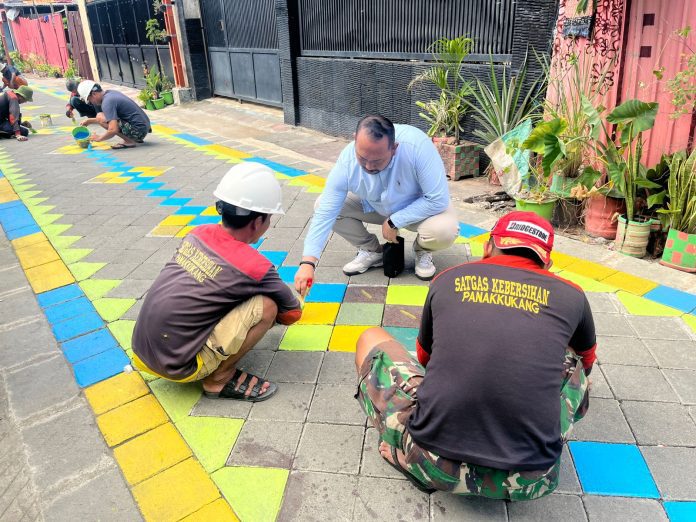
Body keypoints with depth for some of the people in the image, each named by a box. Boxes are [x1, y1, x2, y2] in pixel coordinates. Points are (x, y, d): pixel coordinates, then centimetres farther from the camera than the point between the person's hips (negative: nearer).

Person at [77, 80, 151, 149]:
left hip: (138, 131, -9)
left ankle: (129, 141, -9)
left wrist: (99, 138, -6)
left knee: (100, 117, -12)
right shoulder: (111, 93, 13)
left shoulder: (107, 102, -15)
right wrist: (90, 121, 25)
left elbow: (113, 130, -23)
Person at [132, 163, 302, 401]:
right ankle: (219, 380, 1)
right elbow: (292, 314, 1)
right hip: (176, 367, -7)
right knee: (266, 306, -12)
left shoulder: (198, 234, 1)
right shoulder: (255, 267, -17)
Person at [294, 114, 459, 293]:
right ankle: (372, 251, 5)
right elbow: (325, 213, -27)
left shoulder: (417, 145, -37)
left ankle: (423, 250, 4)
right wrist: (308, 262, -35)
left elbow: (438, 200, -31)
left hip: (420, 207, -2)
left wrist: (395, 221, -30)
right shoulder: (347, 160, -29)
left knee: (445, 231, -35)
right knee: (321, 204, -15)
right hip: (375, 207, 3)